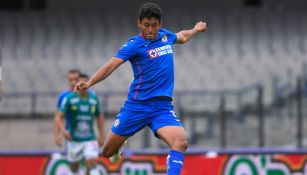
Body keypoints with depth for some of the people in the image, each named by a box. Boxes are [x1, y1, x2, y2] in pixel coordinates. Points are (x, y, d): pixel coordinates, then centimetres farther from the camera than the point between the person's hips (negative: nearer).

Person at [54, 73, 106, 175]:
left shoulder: (94, 99, 0)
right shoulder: (69, 98, -9)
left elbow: (99, 117, 15)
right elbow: (59, 117, -13)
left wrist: (102, 135, 13)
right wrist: (63, 130, -30)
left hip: (90, 139, 1)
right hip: (74, 140, -1)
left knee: (92, 162, -19)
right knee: (74, 167, 10)